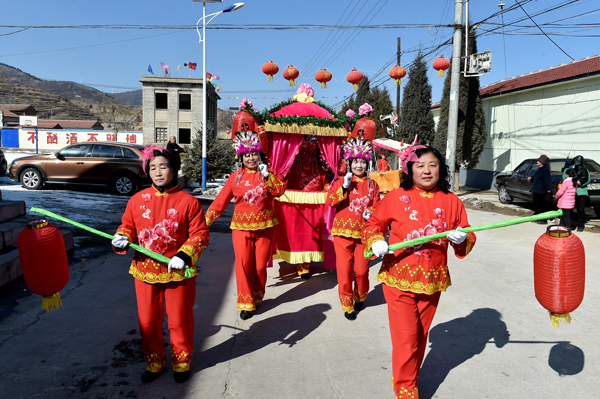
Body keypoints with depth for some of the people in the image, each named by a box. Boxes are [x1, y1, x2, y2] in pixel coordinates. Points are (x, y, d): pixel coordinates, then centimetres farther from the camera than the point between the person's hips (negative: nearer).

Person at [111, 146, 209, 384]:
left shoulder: (188, 201, -9)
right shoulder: (138, 199, 1)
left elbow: (200, 234, -9)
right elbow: (127, 225, 12)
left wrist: (184, 256, -21)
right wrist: (122, 239, -10)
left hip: (178, 273, -3)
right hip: (145, 272, 3)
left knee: (179, 320, 11)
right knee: (148, 321, 15)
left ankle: (181, 363, 34)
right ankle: (154, 363, 38)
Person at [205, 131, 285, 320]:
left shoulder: (268, 173, 6)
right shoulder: (236, 177, 5)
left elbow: (280, 190, -9)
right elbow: (221, 200, 3)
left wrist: (267, 175, -18)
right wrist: (206, 220, -4)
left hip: (264, 226, 0)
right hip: (241, 226, 0)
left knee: (260, 265, 6)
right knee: (243, 264, -7)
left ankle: (257, 298, 25)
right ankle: (245, 303, 4)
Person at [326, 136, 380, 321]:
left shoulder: (372, 185, 8)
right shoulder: (342, 182, 2)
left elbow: (377, 206, 12)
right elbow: (329, 202, -11)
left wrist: (370, 212, -10)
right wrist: (345, 186, -20)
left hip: (363, 233, 1)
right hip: (343, 232, -1)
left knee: (361, 270, 6)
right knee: (344, 270, 1)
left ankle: (360, 297, 34)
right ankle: (347, 305, 17)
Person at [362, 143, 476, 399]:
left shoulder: (452, 202, 2)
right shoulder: (395, 198, -6)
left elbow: (468, 239, 8)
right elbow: (372, 225, 4)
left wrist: (462, 239, -15)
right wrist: (376, 242, -15)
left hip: (433, 282, 3)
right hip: (398, 280, -3)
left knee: (420, 337, 18)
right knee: (405, 339, 0)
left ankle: (407, 377, 42)